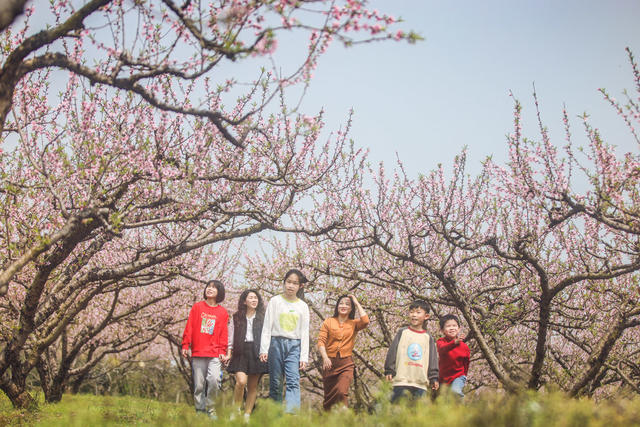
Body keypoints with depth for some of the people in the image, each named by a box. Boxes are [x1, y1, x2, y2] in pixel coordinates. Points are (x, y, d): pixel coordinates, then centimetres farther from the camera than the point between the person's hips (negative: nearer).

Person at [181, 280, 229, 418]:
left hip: (214, 354, -1)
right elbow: (189, 327, 6)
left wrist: (222, 352, 0)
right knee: (199, 384, 2)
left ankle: (210, 407, 2)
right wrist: (185, 345, -1)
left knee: (214, 380, -16)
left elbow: (223, 334, 7)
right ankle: (200, 409, 13)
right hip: (197, 353, 1)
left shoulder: (222, 312, 8)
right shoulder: (197, 307, 9)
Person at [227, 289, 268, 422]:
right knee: (241, 381, -19)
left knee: (253, 386, 3)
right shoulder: (237, 317, 11)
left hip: (257, 352, 1)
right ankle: (235, 411, -2)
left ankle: (247, 415, 11)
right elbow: (231, 336, 11)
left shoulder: (262, 317, 9)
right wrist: (229, 352, 1)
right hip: (241, 352, -1)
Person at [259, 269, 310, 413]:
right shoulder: (275, 301, 5)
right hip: (276, 343, 0)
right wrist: (264, 349, -7)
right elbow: (267, 327, 2)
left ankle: (291, 413, -27)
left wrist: (304, 357, 2)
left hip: (294, 346, 1)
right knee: (275, 383, 2)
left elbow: (304, 332, 9)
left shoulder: (303, 306, 9)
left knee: (293, 381, -16)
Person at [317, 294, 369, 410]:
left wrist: (357, 303, -2)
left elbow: (365, 322, -13)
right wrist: (325, 357, -16)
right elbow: (321, 341, 1)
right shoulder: (328, 322, 9)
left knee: (342, 392, -23)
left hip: (346, 364, -1)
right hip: (329, 363, 1)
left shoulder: (354, 324, 10)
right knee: (329, 396, 7)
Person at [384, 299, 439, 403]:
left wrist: (434, 378, 5)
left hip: (421, 382, 2)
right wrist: (389, 371, -1)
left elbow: (433, 359, 12)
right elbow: (392, 352, 5)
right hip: (402, 380, -2)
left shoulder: (428, 338, 13)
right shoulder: (402, 332, 7)